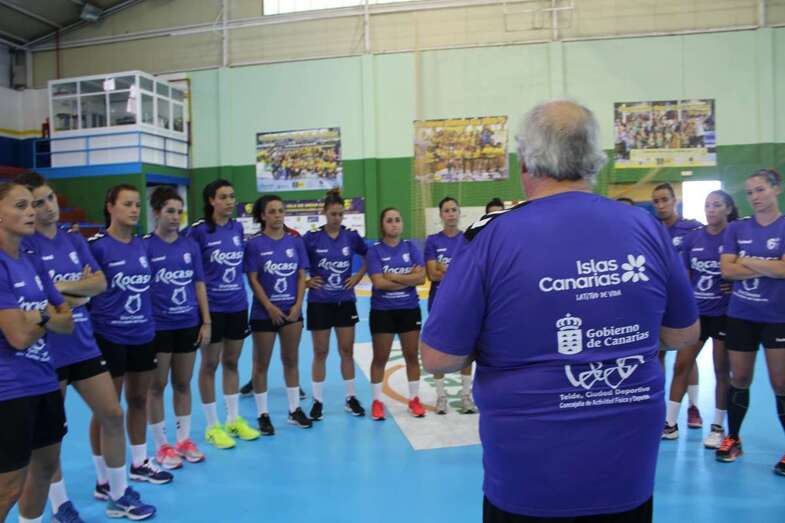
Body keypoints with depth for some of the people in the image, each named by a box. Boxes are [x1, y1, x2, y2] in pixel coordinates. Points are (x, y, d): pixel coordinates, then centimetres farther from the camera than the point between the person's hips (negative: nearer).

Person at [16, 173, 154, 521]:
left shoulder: (75, 240, 7)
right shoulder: (23, 245, -10)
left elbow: (100, 283, -2)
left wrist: (61, 286, -16)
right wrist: (81, 291, -10)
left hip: (84, 345, 6)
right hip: (47, 353, -5)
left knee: (112, 415, 9)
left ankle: (118, 492, 25)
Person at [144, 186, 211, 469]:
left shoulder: (190, 245, 4)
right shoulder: (145, 246, -8)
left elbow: (199, 285, 7)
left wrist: (206, 322, 3)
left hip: (188, 325, 4)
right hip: (158, 327, -4)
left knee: (183, 384, 14)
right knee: (157, 386, 8)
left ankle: (184, 440, 28)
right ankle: (162, 446, 22)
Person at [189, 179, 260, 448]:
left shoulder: (238, 227, 5)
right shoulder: (199, 230, -10)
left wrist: (240, 291, 14)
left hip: (238, 305, 5)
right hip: (211, 307, -5)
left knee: (231, 362, 14)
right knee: (209, 365, 7)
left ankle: (234, 420, 27)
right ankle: (212, 426, 19)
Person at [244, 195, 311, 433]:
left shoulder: (295, 242, 3)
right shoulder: (255, 244, -6)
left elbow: (301, 276, 4)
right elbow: (253, 280, -9)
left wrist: (298, 305, -7)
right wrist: (270, 307, -14)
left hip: (292, 311, 3)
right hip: (264, 313, -3)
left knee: (291, 361, 13)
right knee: (261, 364, 6)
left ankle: (295, 410, 24)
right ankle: (263, 415, 18)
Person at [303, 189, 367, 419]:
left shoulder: (351, 236, -1)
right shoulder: (312, 238, -8)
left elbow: (369, 257, 14)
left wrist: (358, 276, 2)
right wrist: (305, 281, -10)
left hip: (345, 302, 2)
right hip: (319, 303, -2)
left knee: (347, 351, 8)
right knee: (320, 353, 5)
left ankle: (351, 398, 21)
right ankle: (318, 401, 17)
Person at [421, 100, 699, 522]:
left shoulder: (493, 239, -17)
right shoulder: (646, 228, -7)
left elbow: (438, 359, -13)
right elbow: (684, 335, 6)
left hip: (528, 475, -2)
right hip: (630, 469, 3)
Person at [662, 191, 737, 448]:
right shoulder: (692, 237, 2)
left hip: (724, 314, -3)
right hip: (694, 312, 3)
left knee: (722, 371, 8)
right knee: (681, 366, 5)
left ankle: (718, 426, 23)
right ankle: (670, 423, 15)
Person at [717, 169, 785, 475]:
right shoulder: (736, 229, 4)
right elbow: (726, 269, -6)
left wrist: (747, 261, -9)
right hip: (740, 315, 3)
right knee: (739, 379, 10)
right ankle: (733, 438, 24)